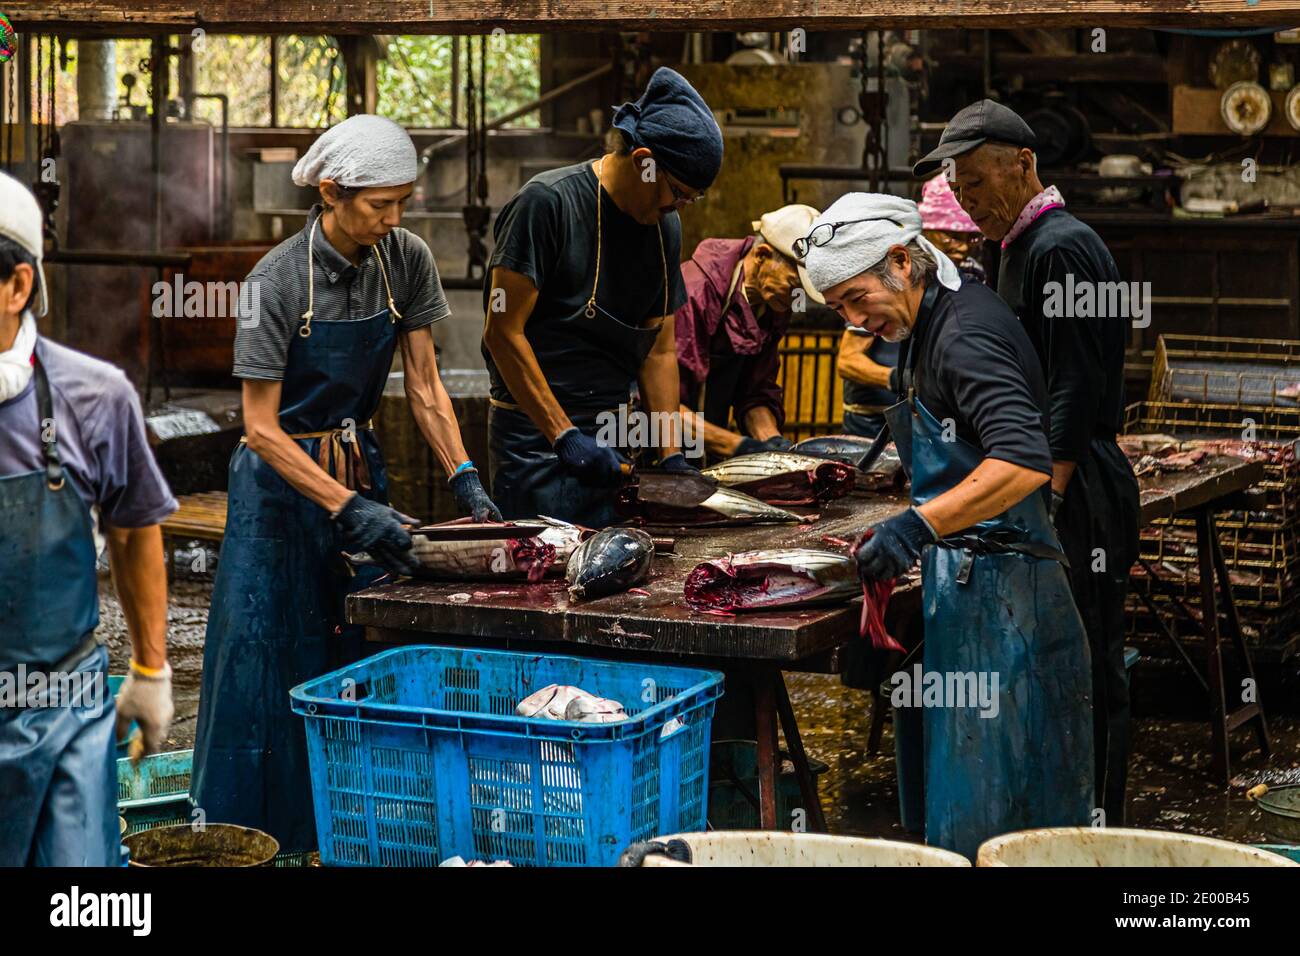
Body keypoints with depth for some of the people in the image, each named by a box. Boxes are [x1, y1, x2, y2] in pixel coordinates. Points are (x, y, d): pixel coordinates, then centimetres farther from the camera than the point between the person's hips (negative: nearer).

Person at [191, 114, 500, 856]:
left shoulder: (408, 261, -4)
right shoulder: (279, 281, -18)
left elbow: (424, 383, 2)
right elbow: (261, 426, -17)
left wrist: (464, 478, -11)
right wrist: (348, 509, -25)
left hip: (361, 469, 5)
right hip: (284, 481, -5)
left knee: (364, 662, 6)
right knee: (273, 664, -2)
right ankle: (256, 841, 9)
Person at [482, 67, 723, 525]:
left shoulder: (665, 227, 10)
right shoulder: (548, 202, -13)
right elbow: (502, 332, -15)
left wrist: (671, 456, 5)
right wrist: (565, 436, -18)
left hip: (609, 437, 7)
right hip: (537, 439, -7)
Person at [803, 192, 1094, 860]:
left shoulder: (965, 334, -18)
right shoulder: (934, 326, 14)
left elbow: (1024, 463, -31)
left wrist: (916, 526, -35)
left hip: (996, 580, -11)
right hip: (970, 578, 11)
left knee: (985, 805, -6)